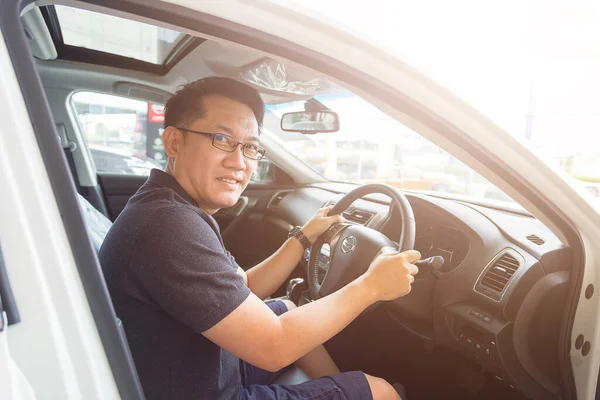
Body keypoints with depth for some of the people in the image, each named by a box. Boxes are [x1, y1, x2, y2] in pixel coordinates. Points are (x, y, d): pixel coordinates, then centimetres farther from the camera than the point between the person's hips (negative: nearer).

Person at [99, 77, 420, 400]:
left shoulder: (172, 207, 1)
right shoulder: (170, 225, -31)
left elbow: (244, 290, 8)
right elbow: (272, 348, -28)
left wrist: (305, 236, 3)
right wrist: (371, 286, -19)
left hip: (214, 365, 9)